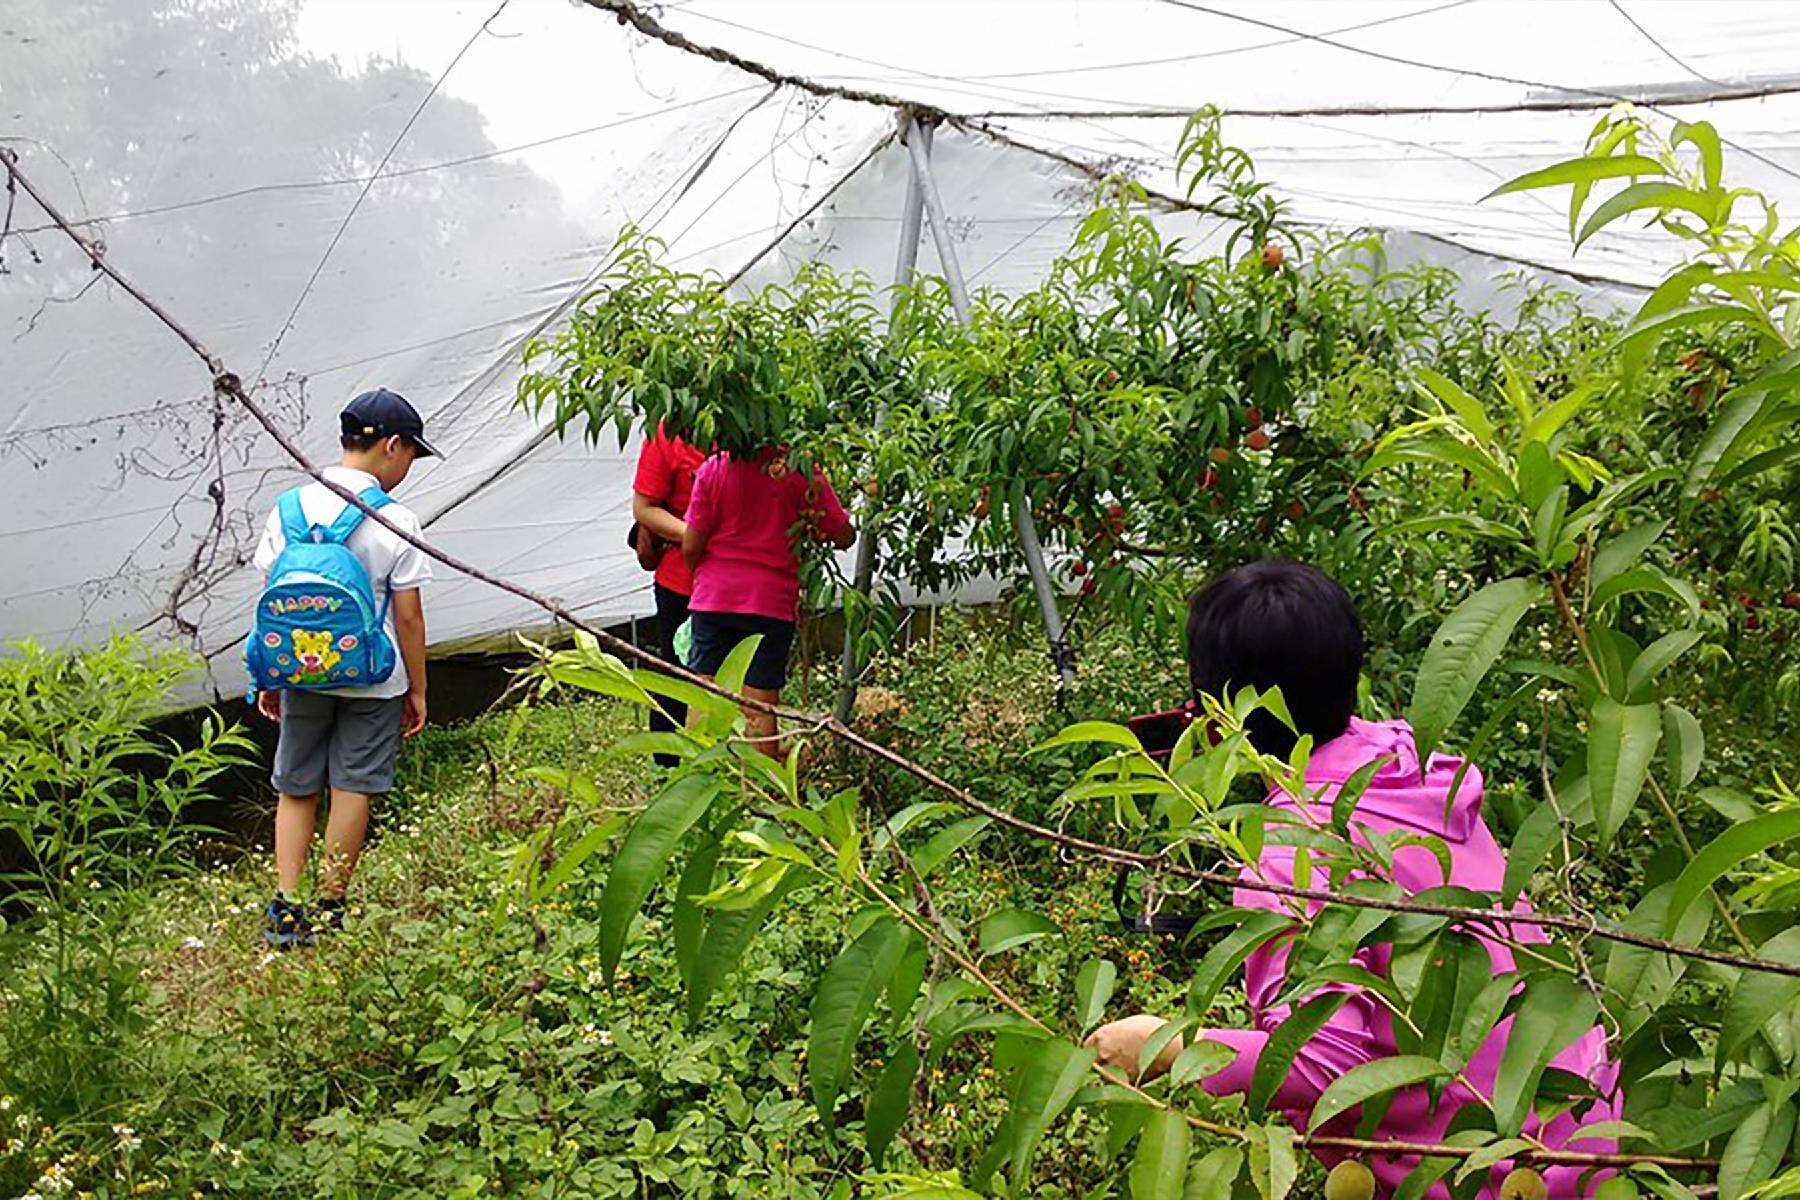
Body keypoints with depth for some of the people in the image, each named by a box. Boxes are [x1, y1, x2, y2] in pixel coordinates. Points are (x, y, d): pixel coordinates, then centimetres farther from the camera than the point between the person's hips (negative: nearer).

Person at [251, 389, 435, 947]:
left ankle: (286, 910, 8)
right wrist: (417, 690, 1)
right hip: (372, 679, -3)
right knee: (352, 789, 7)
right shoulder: (395, 521, -12)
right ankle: (329, 911, 14)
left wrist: (268, 679, 13)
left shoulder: (291, 507, -1)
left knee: (295, 789, 14)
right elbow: (408, 615, -9)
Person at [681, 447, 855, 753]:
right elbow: (844, 536, -4)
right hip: (773, 601, -1)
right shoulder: (802, 472, -9)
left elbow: (691, 546, -4)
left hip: (713, 598, 1)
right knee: (761, 703, 5)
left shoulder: (712, 469, -6)